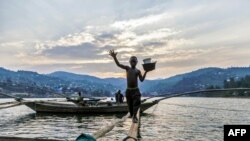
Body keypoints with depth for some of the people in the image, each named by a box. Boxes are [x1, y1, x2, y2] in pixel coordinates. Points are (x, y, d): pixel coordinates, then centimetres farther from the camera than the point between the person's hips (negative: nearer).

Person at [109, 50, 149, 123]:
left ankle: (134, 116, -18)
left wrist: (146, 72, -12)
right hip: (128, 90, 0)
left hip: (136, 90, 0)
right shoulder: (127, 68, 3)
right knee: (130, 105, 9)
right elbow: (118, 64, -11)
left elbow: (142, 80, -1)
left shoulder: (138, 71, 6)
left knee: (137, 102, -19)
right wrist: (114, 57, -27)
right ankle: (132, 115, 32)